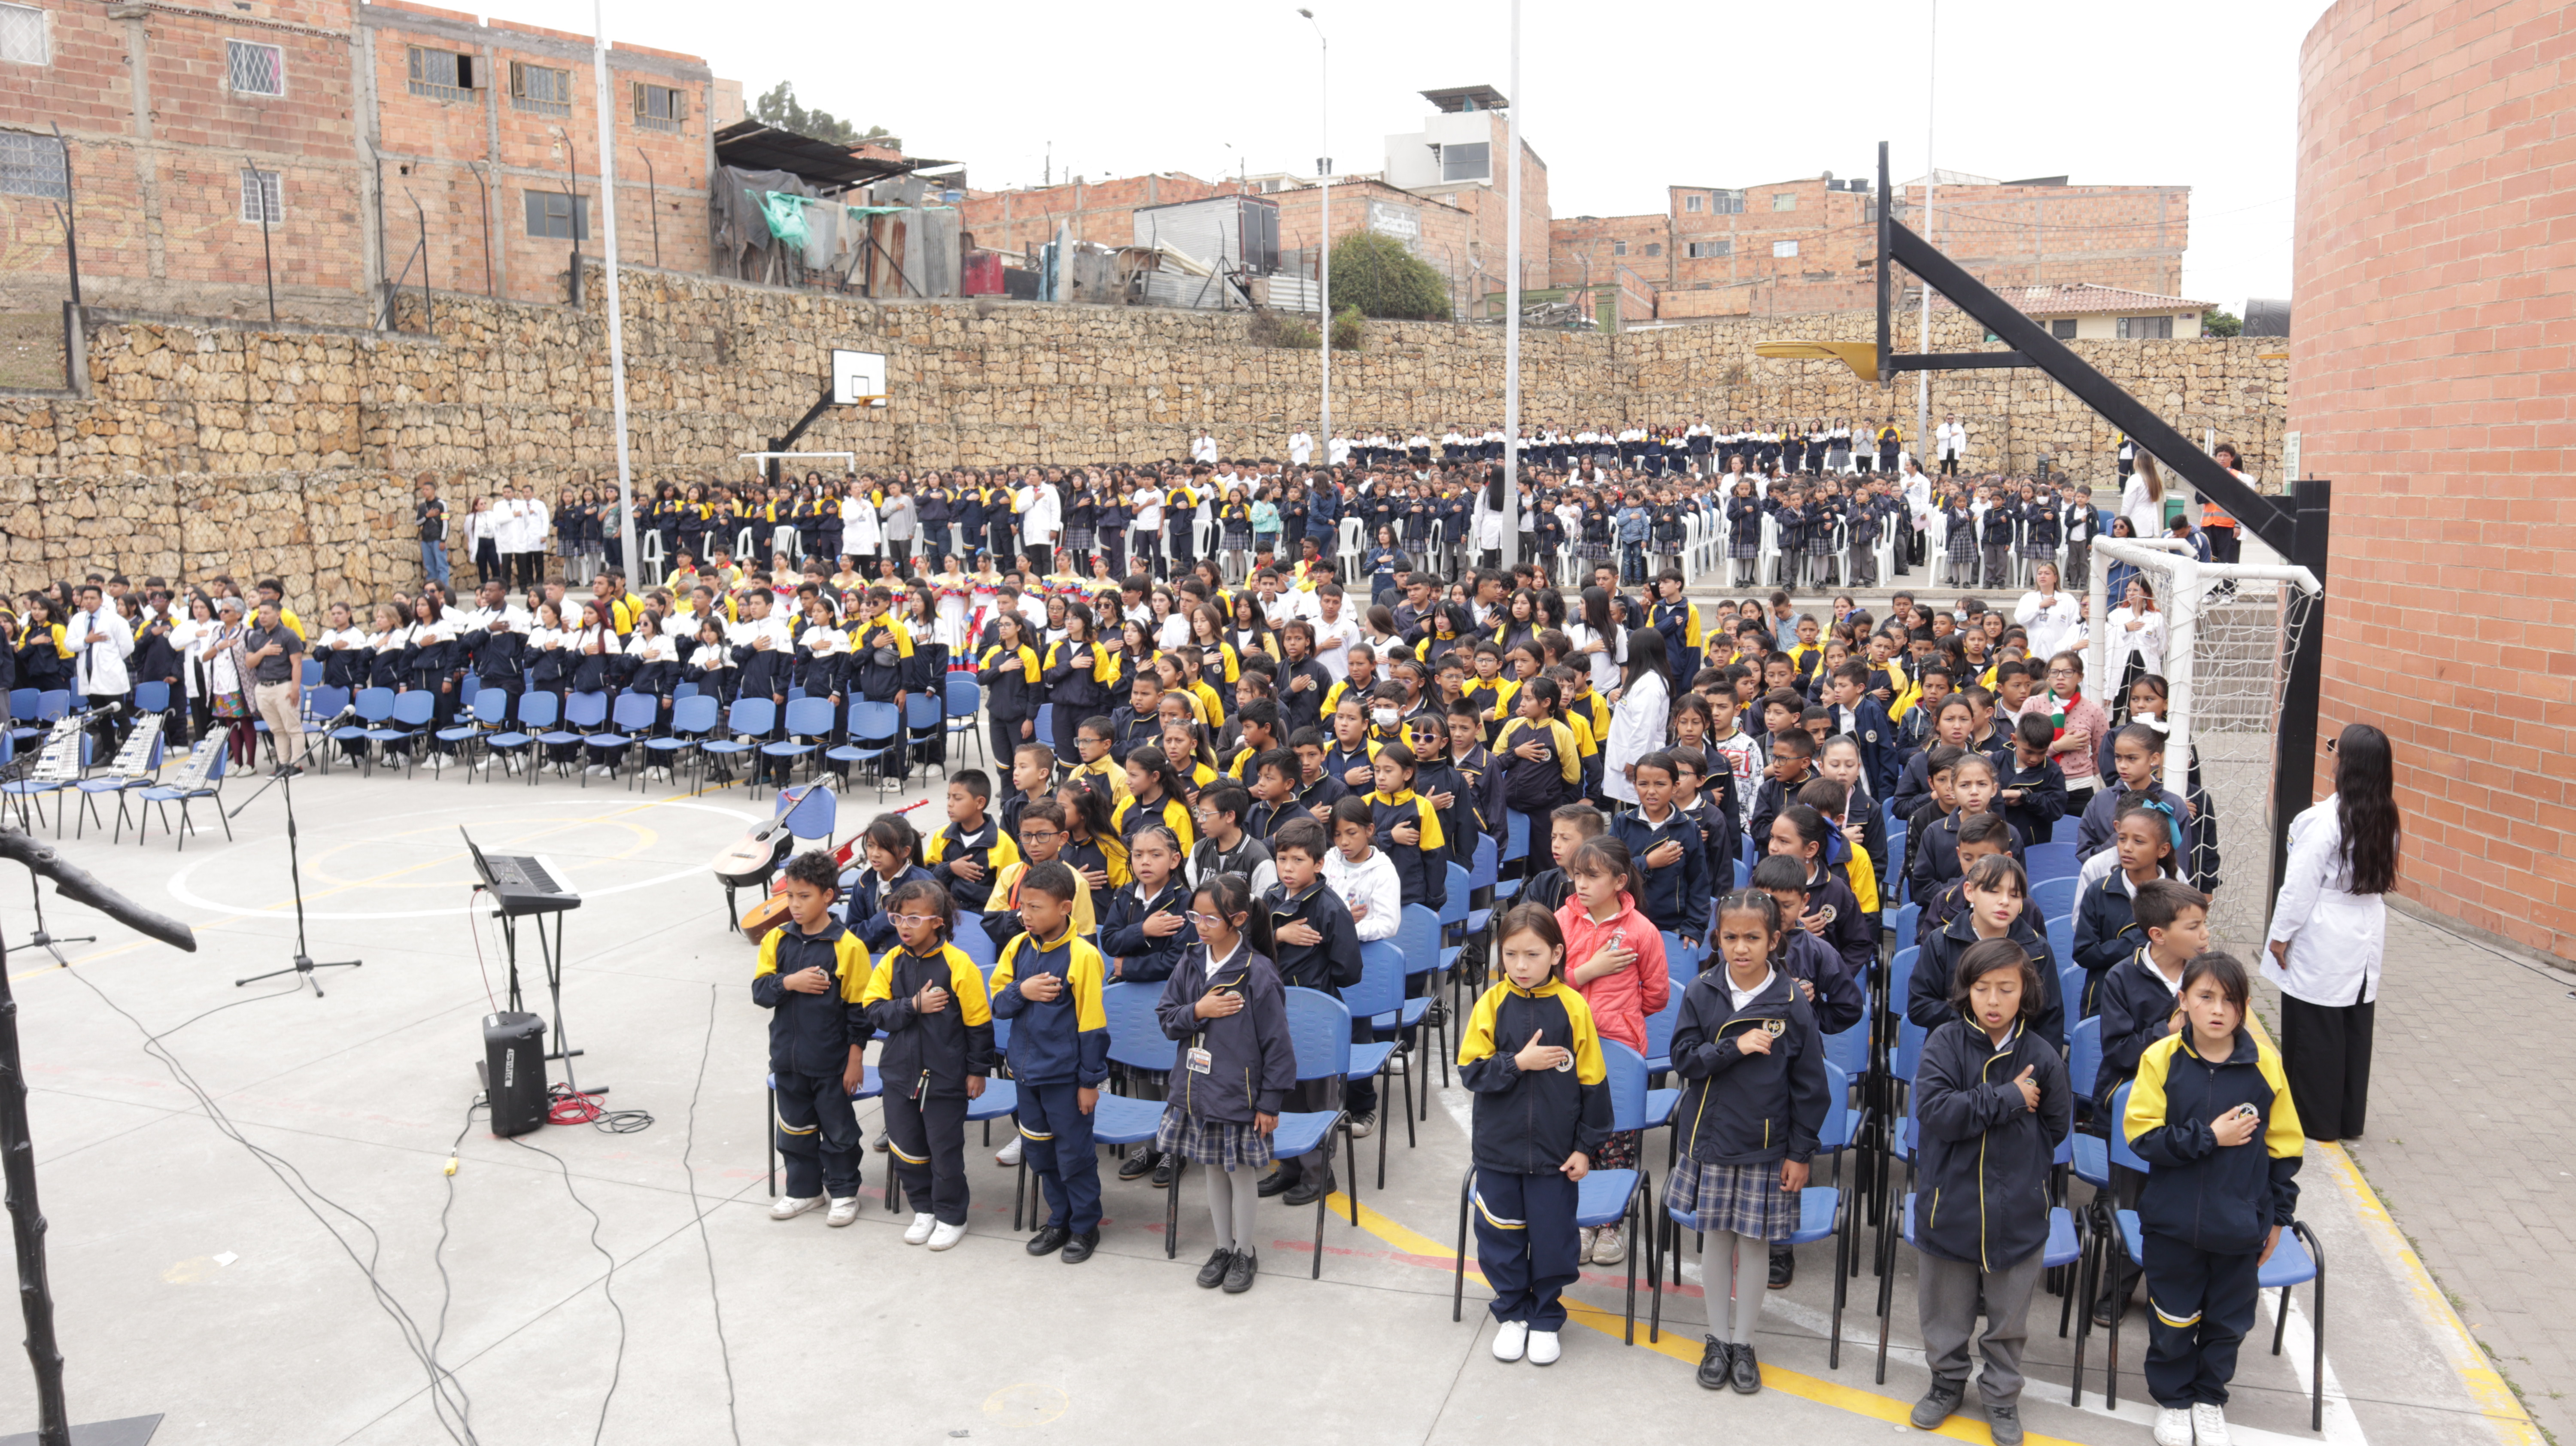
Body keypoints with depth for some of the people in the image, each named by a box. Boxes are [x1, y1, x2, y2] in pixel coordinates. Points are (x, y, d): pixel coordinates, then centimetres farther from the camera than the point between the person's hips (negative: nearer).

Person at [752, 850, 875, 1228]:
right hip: (787, 1057, 5)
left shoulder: (847, 946, -14)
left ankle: (844, 1191, 25)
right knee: (795, 1126, 17)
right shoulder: (778, 940, 1)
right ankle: (804, 1189, 34)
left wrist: (855, 1058, -10)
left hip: (830, 1061, -5)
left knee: (838, 1129, 9)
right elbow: (760, 991, -1)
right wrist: (789, 982, -20)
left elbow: (859, 1008, -11)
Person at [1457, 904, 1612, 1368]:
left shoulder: (1573, 1007, -9)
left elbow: (1593, 1082, -4)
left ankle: (1546, 1318, 31)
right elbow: (1470, 1072, -7)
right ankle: (1511, 1313, 33)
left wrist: (1586, 1147, -3)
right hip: (1498, 1149, 1)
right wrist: (1519, 1063, -20)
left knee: (1553, 1238, 10)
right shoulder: (1491, 1004, -7)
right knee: (1501, 1237, 13)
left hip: (1555, 1151, -1)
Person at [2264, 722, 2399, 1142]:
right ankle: (2349, 1119, 24)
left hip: (2322, 946, -7)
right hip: (2364, 942, 7)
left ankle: (2316, 1120, 13)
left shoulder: (2325, 819, -20)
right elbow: (2379, 878, 10)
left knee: (2314, 1034, 5)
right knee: (2355, 1030, 14)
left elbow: (2300, 886, -17)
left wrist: (2280, 935, -7)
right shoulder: (2384, 817, 1)